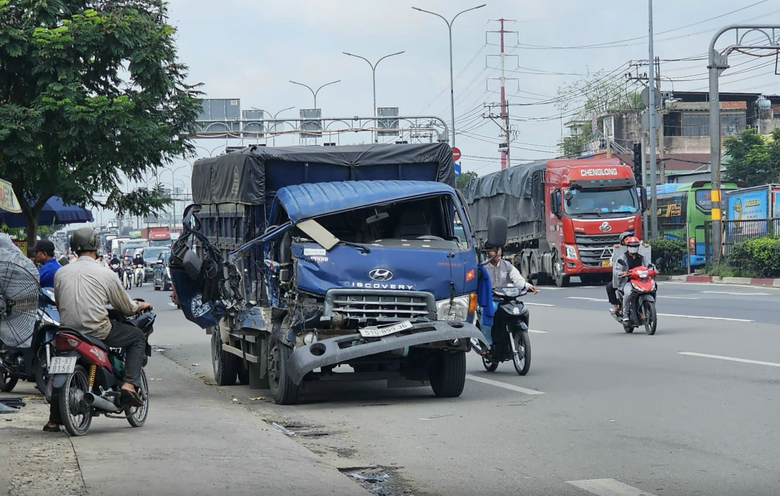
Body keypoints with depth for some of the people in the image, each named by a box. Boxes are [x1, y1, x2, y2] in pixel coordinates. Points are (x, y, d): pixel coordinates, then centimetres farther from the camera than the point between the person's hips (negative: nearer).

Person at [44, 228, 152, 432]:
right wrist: (140, 306, 29)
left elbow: (59, 304, 17)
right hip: (97, 332, -4)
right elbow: (125, 306, 7)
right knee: (137, 337, 16)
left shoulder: (61, 273, 7)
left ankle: (54, 421, 23)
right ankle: (129, 384, 2)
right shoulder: (104, 274, -2)